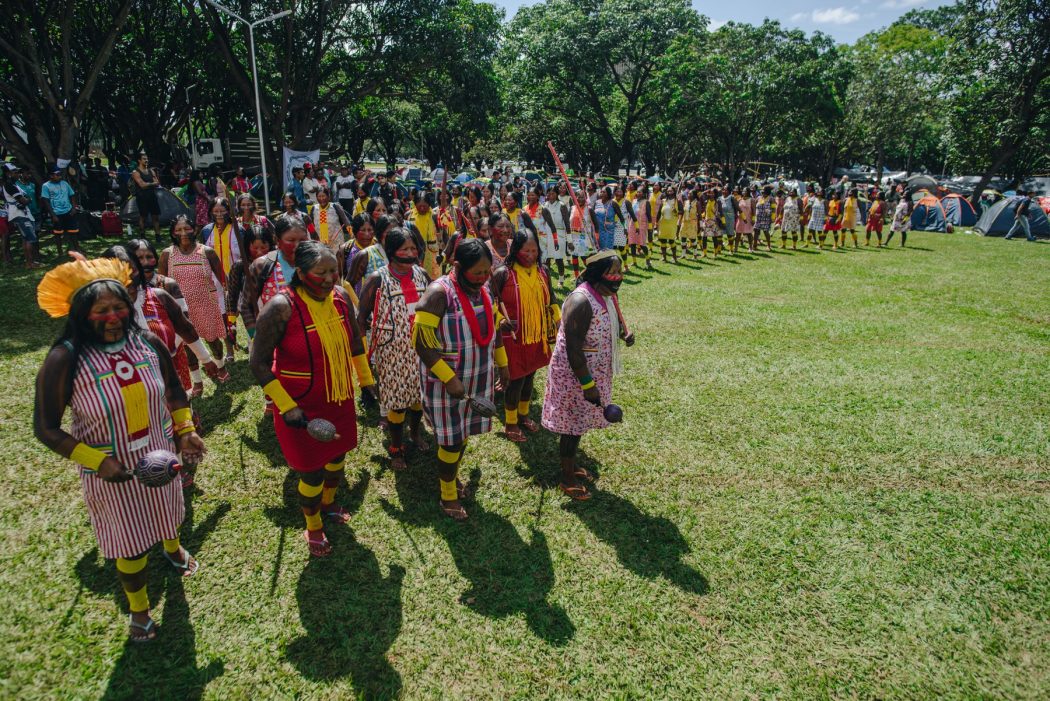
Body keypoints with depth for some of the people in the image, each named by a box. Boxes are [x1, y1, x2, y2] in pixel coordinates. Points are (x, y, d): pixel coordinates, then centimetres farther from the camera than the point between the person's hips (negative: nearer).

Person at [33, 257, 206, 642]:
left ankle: (172, 547, 66)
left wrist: (186, 430, -6)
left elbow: (173, 390, 6)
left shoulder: (148, 342, -11)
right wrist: (96, 461, -23)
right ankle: (138, 610, 40)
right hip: (112, 470, -4)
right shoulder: (65, 360, -22)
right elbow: (46, 429, -16)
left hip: (160, 456, 4)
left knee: (167, 513, 29)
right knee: (131, 544, 11)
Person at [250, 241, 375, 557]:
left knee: (337, 453, 24)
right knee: (312, 470, 5)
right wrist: (287, 408, -21)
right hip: (302, 405, -6)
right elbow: (260, 363, -19)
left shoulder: (340, 296, -8)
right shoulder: (281, 307, -25)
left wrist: (367, 379, 15)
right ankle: (313, 528, 34)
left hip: (339, 397, 6)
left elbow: (354, 338, 9)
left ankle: (328, 503, 54)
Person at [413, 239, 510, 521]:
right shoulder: (439, 293, -21)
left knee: (464, 432, 19)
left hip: (478, 378, 7)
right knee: (451, 439, 5)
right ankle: (448, 496, 24)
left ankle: (451, 474, 43)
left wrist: (502, 364, 18)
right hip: (446, 380, -6)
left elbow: (492, 327, 16)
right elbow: (421, 341, -23)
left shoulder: (484, 290, 1)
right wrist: (449, 378, -24)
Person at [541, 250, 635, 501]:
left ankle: (572, 465, 41)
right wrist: (587, 384, -24)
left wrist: (623, 333, -2)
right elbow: (573, 349, -27)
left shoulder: (606, 295, 2)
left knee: (580, 422, 22)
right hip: (574, 374, -9)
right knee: (572, 424, 5)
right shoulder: (580, 301, -27)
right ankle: (567, 478, 22)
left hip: (594, 371, 9)